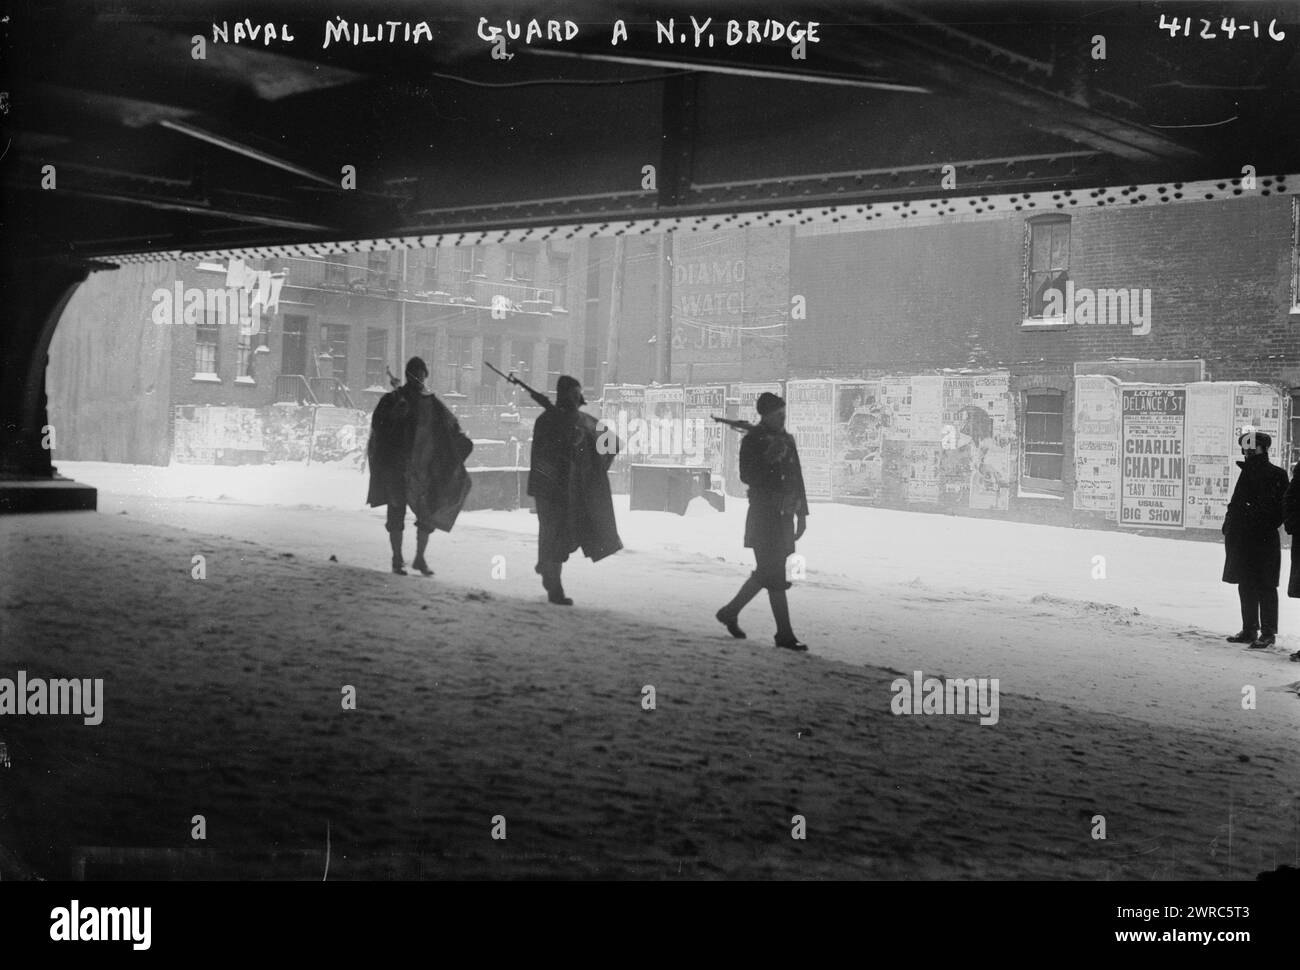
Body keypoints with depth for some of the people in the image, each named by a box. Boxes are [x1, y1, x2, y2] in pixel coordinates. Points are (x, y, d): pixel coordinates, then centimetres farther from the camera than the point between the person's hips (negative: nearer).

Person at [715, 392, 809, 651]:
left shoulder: (787, 439, 13)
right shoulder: (752, 441, -6)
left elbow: (797, 477, 15)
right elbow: (747, 476, -13)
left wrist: (801, 513, 13)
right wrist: (770, 459, -23)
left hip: (784, 516, 7)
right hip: (763, 516, -7)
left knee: (767, 572, 12)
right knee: (775, 576, -6)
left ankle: (730, 612, 26)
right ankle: (785, 634, -2)